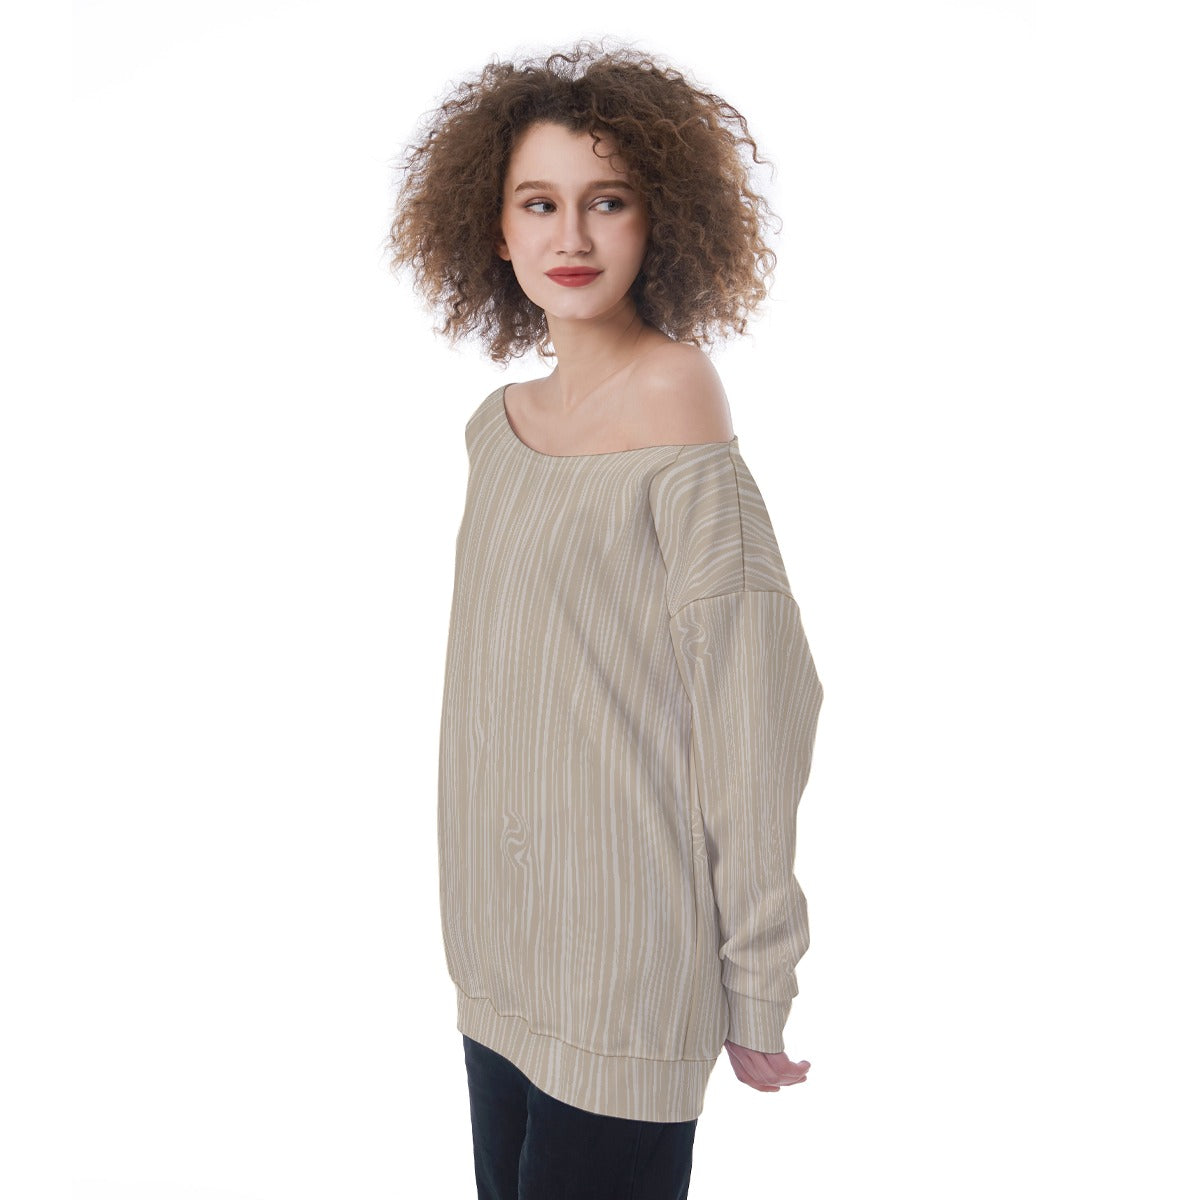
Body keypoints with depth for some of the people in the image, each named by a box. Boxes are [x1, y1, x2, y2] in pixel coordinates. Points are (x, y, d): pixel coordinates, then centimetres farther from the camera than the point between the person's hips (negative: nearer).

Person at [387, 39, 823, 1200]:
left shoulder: (672, 410, -13)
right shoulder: (499, 421, 9)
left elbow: (754, 699, -15)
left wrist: (756, 988, -13)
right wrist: (479, 917, 16)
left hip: (624, 973, -6)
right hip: (499, 957, 6)